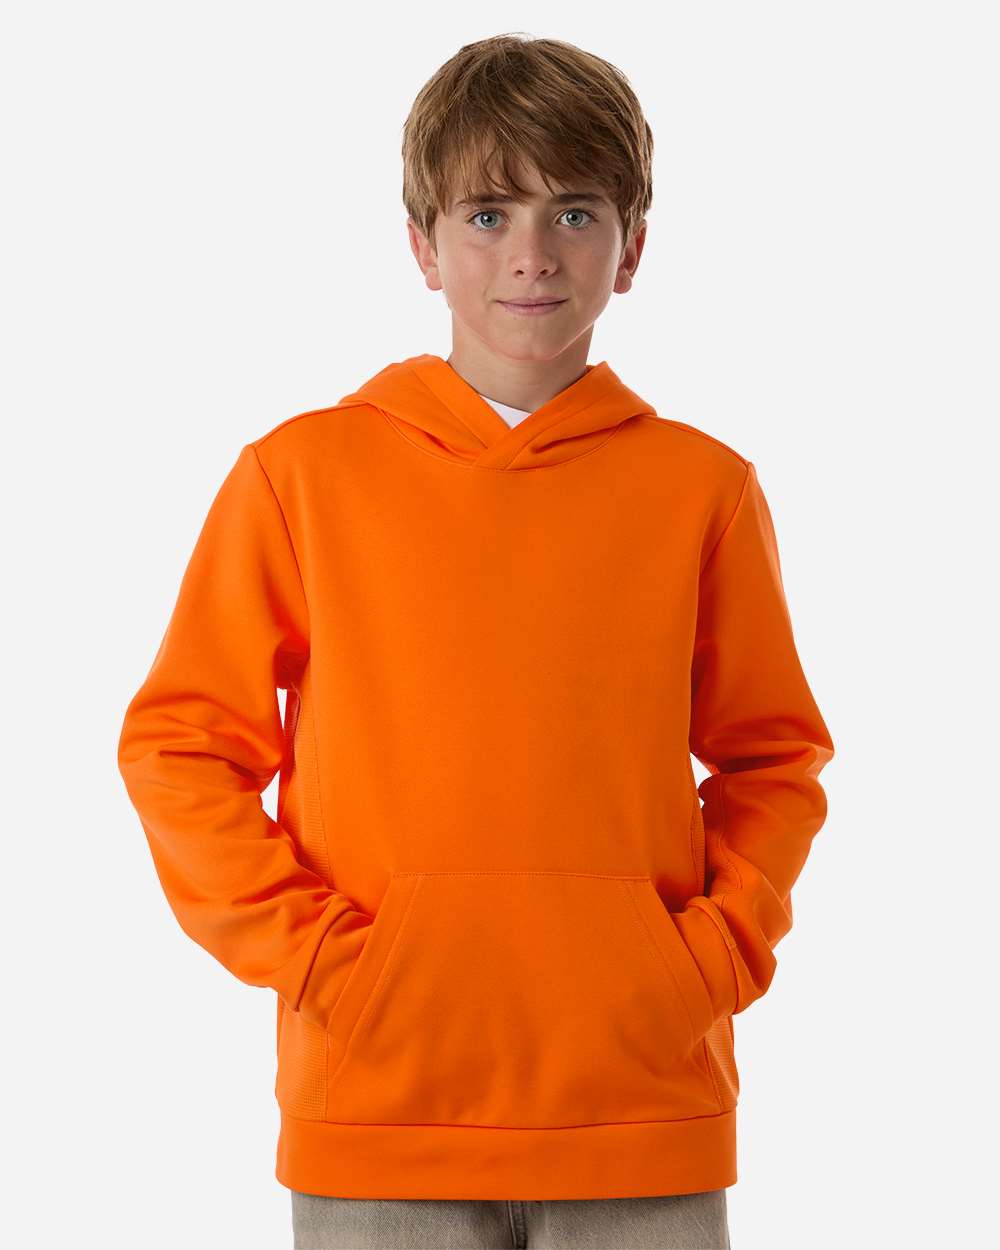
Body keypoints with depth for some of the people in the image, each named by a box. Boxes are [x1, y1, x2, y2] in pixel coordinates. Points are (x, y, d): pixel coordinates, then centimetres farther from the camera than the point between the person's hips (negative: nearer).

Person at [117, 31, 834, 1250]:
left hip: (643, 1110, 1)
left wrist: (714, 951, -2)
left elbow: (774, 757, 12)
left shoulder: (701, 487, 5)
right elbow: (178, 742, 4)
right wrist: (302, 944, -6)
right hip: (377, 1102, -1)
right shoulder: (302, 472, 2)